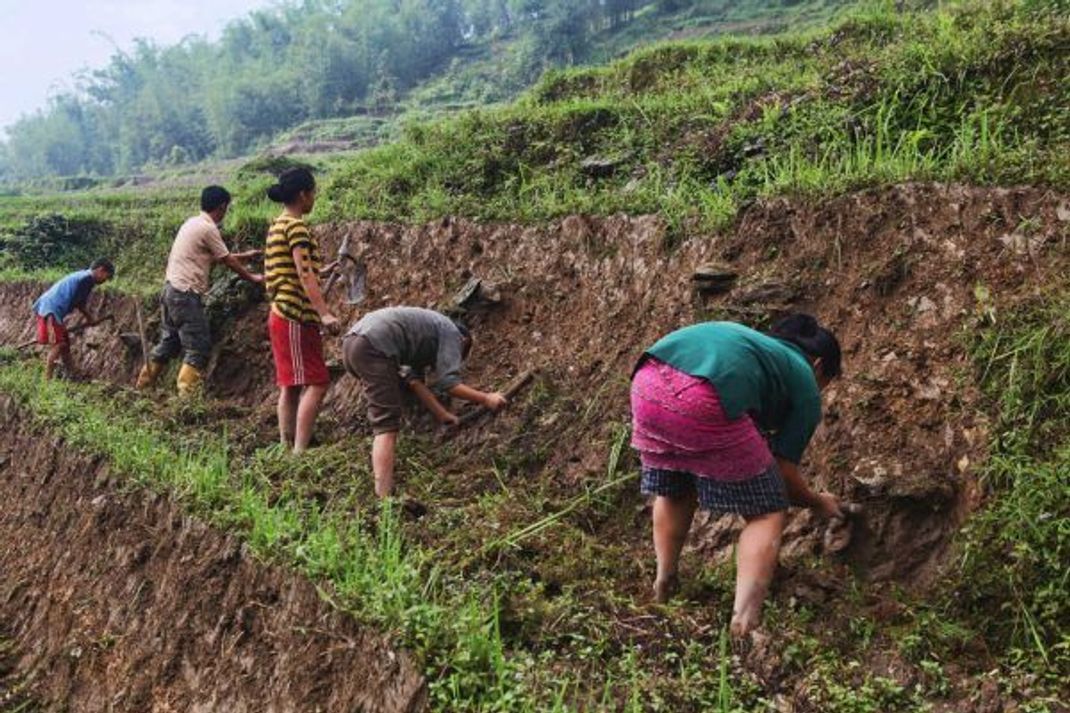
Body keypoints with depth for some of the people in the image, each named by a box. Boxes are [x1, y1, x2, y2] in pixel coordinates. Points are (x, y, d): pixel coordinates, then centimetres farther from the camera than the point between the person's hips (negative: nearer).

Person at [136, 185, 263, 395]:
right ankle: (185, 397, -10)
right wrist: (253, 278, 8)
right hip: (186, 294, -10)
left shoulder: (193, 223, 16)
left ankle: (141, 387, 26)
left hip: (172, 290, 10)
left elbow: (218, 257, 25)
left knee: (169, 343, 19)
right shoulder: (208, 228, -12)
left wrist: (244, 255, 34)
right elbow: (228, 261, -5)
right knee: (199, 349, -7)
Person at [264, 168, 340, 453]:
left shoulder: (278, 225, 15)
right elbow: (305, 275, -22)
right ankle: (300, 451, -12)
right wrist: (324, 314, -27)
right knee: (316, 383, -10)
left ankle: (287, 448, 15)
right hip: (296, 316, -10)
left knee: (291, 386, 11)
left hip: (282, 315, 10)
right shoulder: (296, 226, -13)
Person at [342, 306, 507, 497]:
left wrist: (443, 415, 23)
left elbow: (415, 381, 24)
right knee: (386, 424, -11)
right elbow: (448, 382, -5)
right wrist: (485, 399, 4)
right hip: (373, 347, -9)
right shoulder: (452, 333, 8)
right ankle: (384, 495, -18)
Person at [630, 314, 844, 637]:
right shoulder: (805, 386, 21)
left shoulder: (756, 342, 39)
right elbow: (783, 474, 18)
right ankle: (744, 622, -1)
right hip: (704, 400, -6)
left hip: (647, 380, 7)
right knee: (767, 512, 12)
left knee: (674, 490, 31)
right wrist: (819, 503, 35)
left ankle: (664, 585, 40)